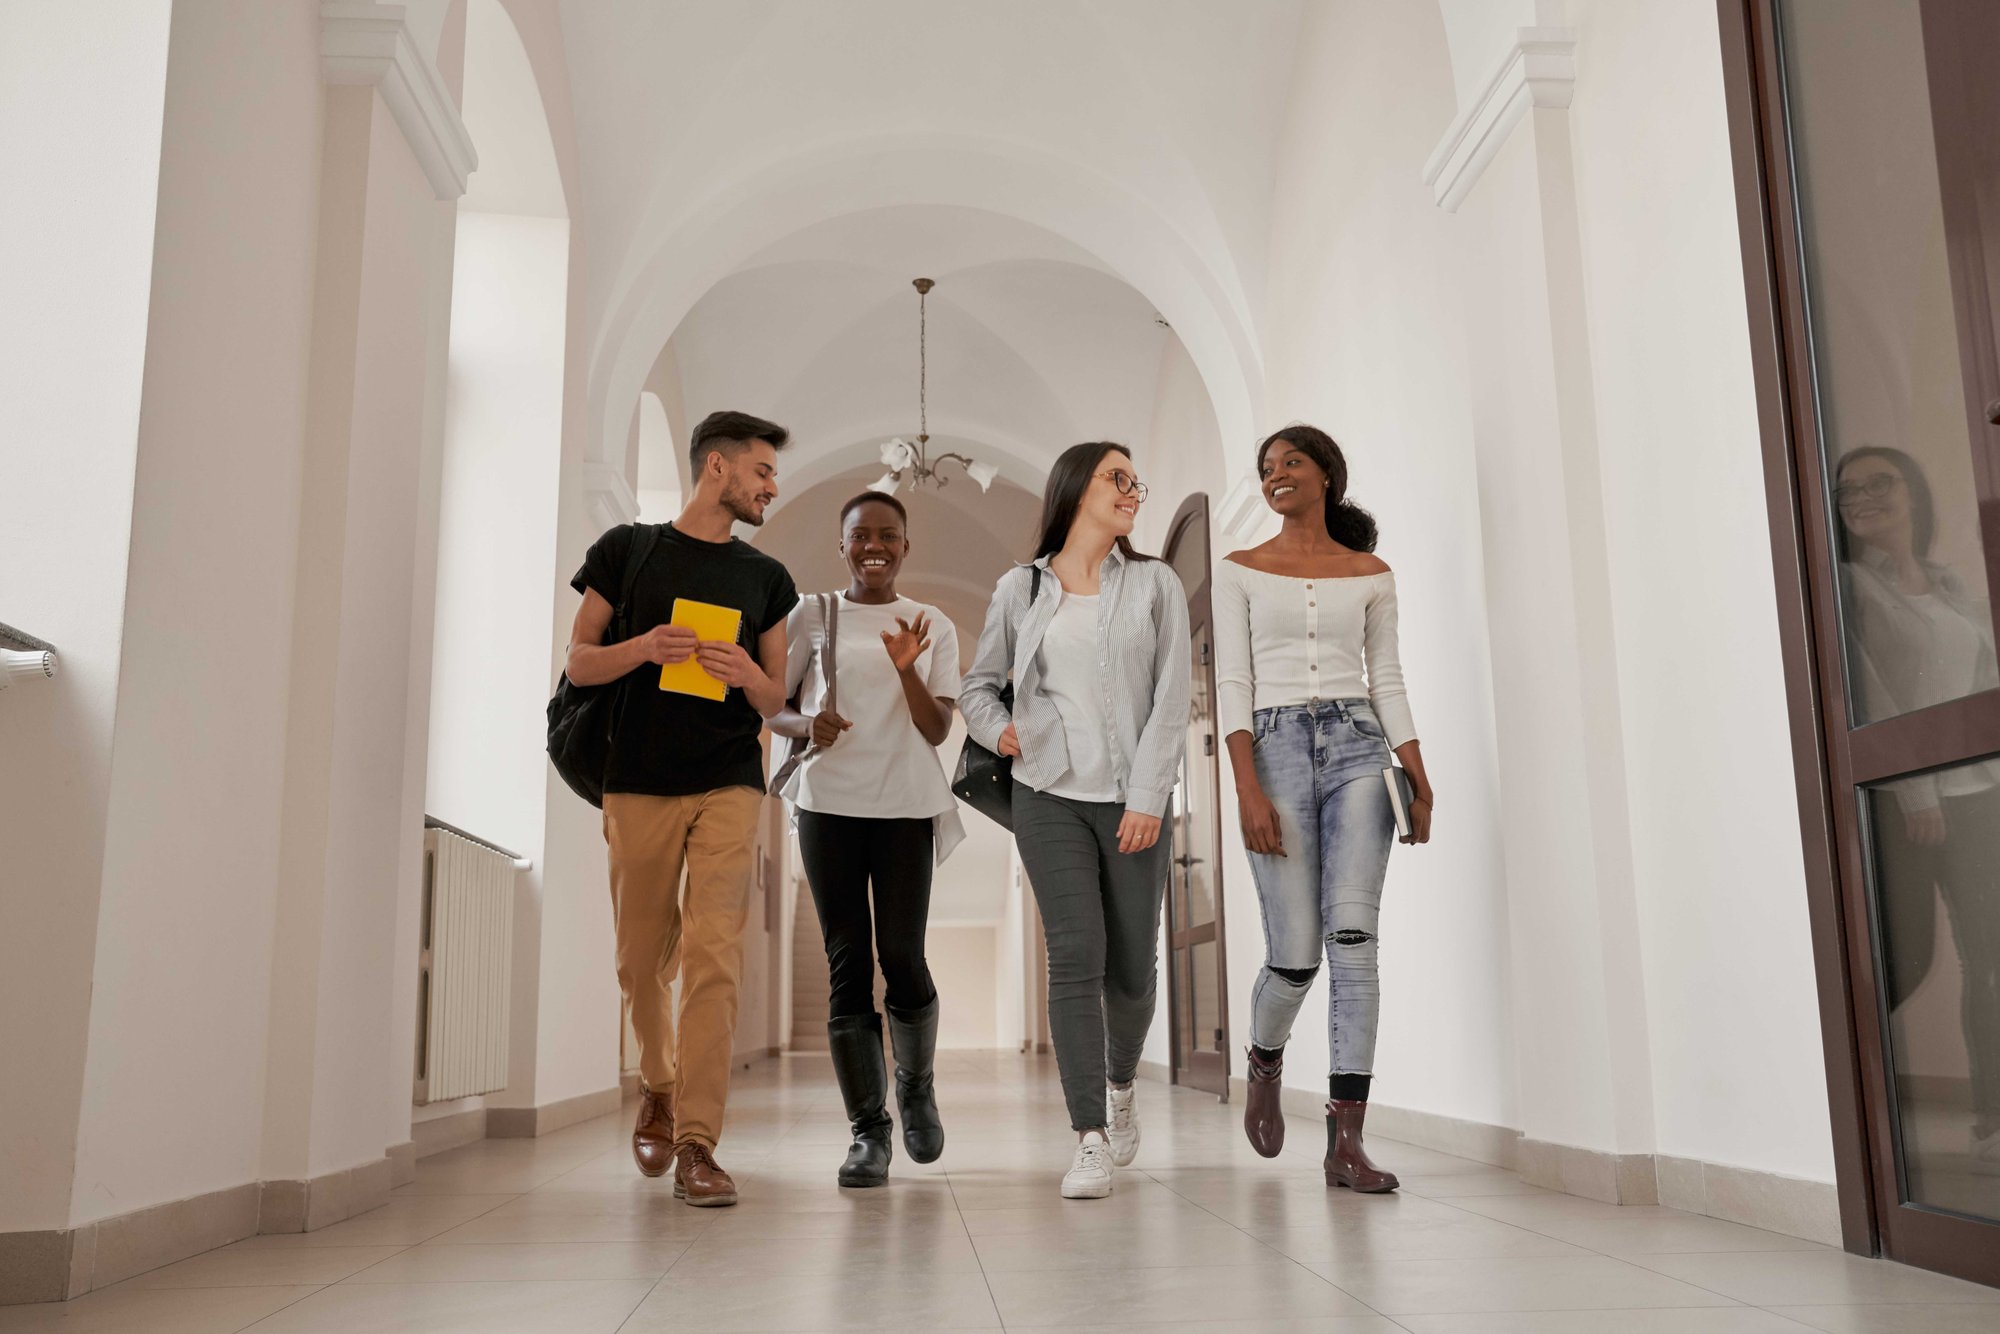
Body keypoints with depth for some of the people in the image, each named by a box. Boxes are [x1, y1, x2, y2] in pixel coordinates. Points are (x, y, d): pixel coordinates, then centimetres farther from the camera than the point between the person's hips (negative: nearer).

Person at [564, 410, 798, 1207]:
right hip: (639, 784, -1)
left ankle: (696, 1142, -7)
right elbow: (579, 663, 6)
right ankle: (658, 1085, 35)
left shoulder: (765, 578, 13)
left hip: (729, 787, 1)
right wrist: (642, 648, -14)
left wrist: (750, 676, -9)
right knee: (641, 961, 8)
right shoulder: (628, 550, 6)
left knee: (713, 958, -10)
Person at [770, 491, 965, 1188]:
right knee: (848, 963, -1)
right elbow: (770, 706, 11)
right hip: (829, 803, 0)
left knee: (902, 957, -4)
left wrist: (908, 669, -14)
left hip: (907, 805, 0)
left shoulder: (934, 627, 9)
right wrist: (806, 724, -11)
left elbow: (937, 730, 3)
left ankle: (916, 1084, 24)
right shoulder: (812, 615, 8)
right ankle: (867, 1129, 5)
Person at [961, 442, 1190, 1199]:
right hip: (1050, 795, 0)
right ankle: (1090, 1141, -6)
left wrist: (1147, 798, -9)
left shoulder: (1155, 585, 7)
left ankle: (1120, 1087, 35)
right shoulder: (1021, 589, 9)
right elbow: (978, 683, 20)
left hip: (1132, 800, 1)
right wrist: (998, 731, -1)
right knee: (1075, 956, -11)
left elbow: (1171, 701, -1)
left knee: (1132, 967, 5)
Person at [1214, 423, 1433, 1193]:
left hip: (1357, 748, 1)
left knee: (1353, 937, -10)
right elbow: (1232, 684, 0)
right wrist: (1248, 789, -11)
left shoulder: (1370, 575, 12)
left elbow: (1387, 683, 12)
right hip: (1277, 747, -1)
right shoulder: (1241, 571, 8)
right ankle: (1265, 1063, 31)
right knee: (1296, 953, -4)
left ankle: (1346, 1143, -6)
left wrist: (1420, 782, 3)